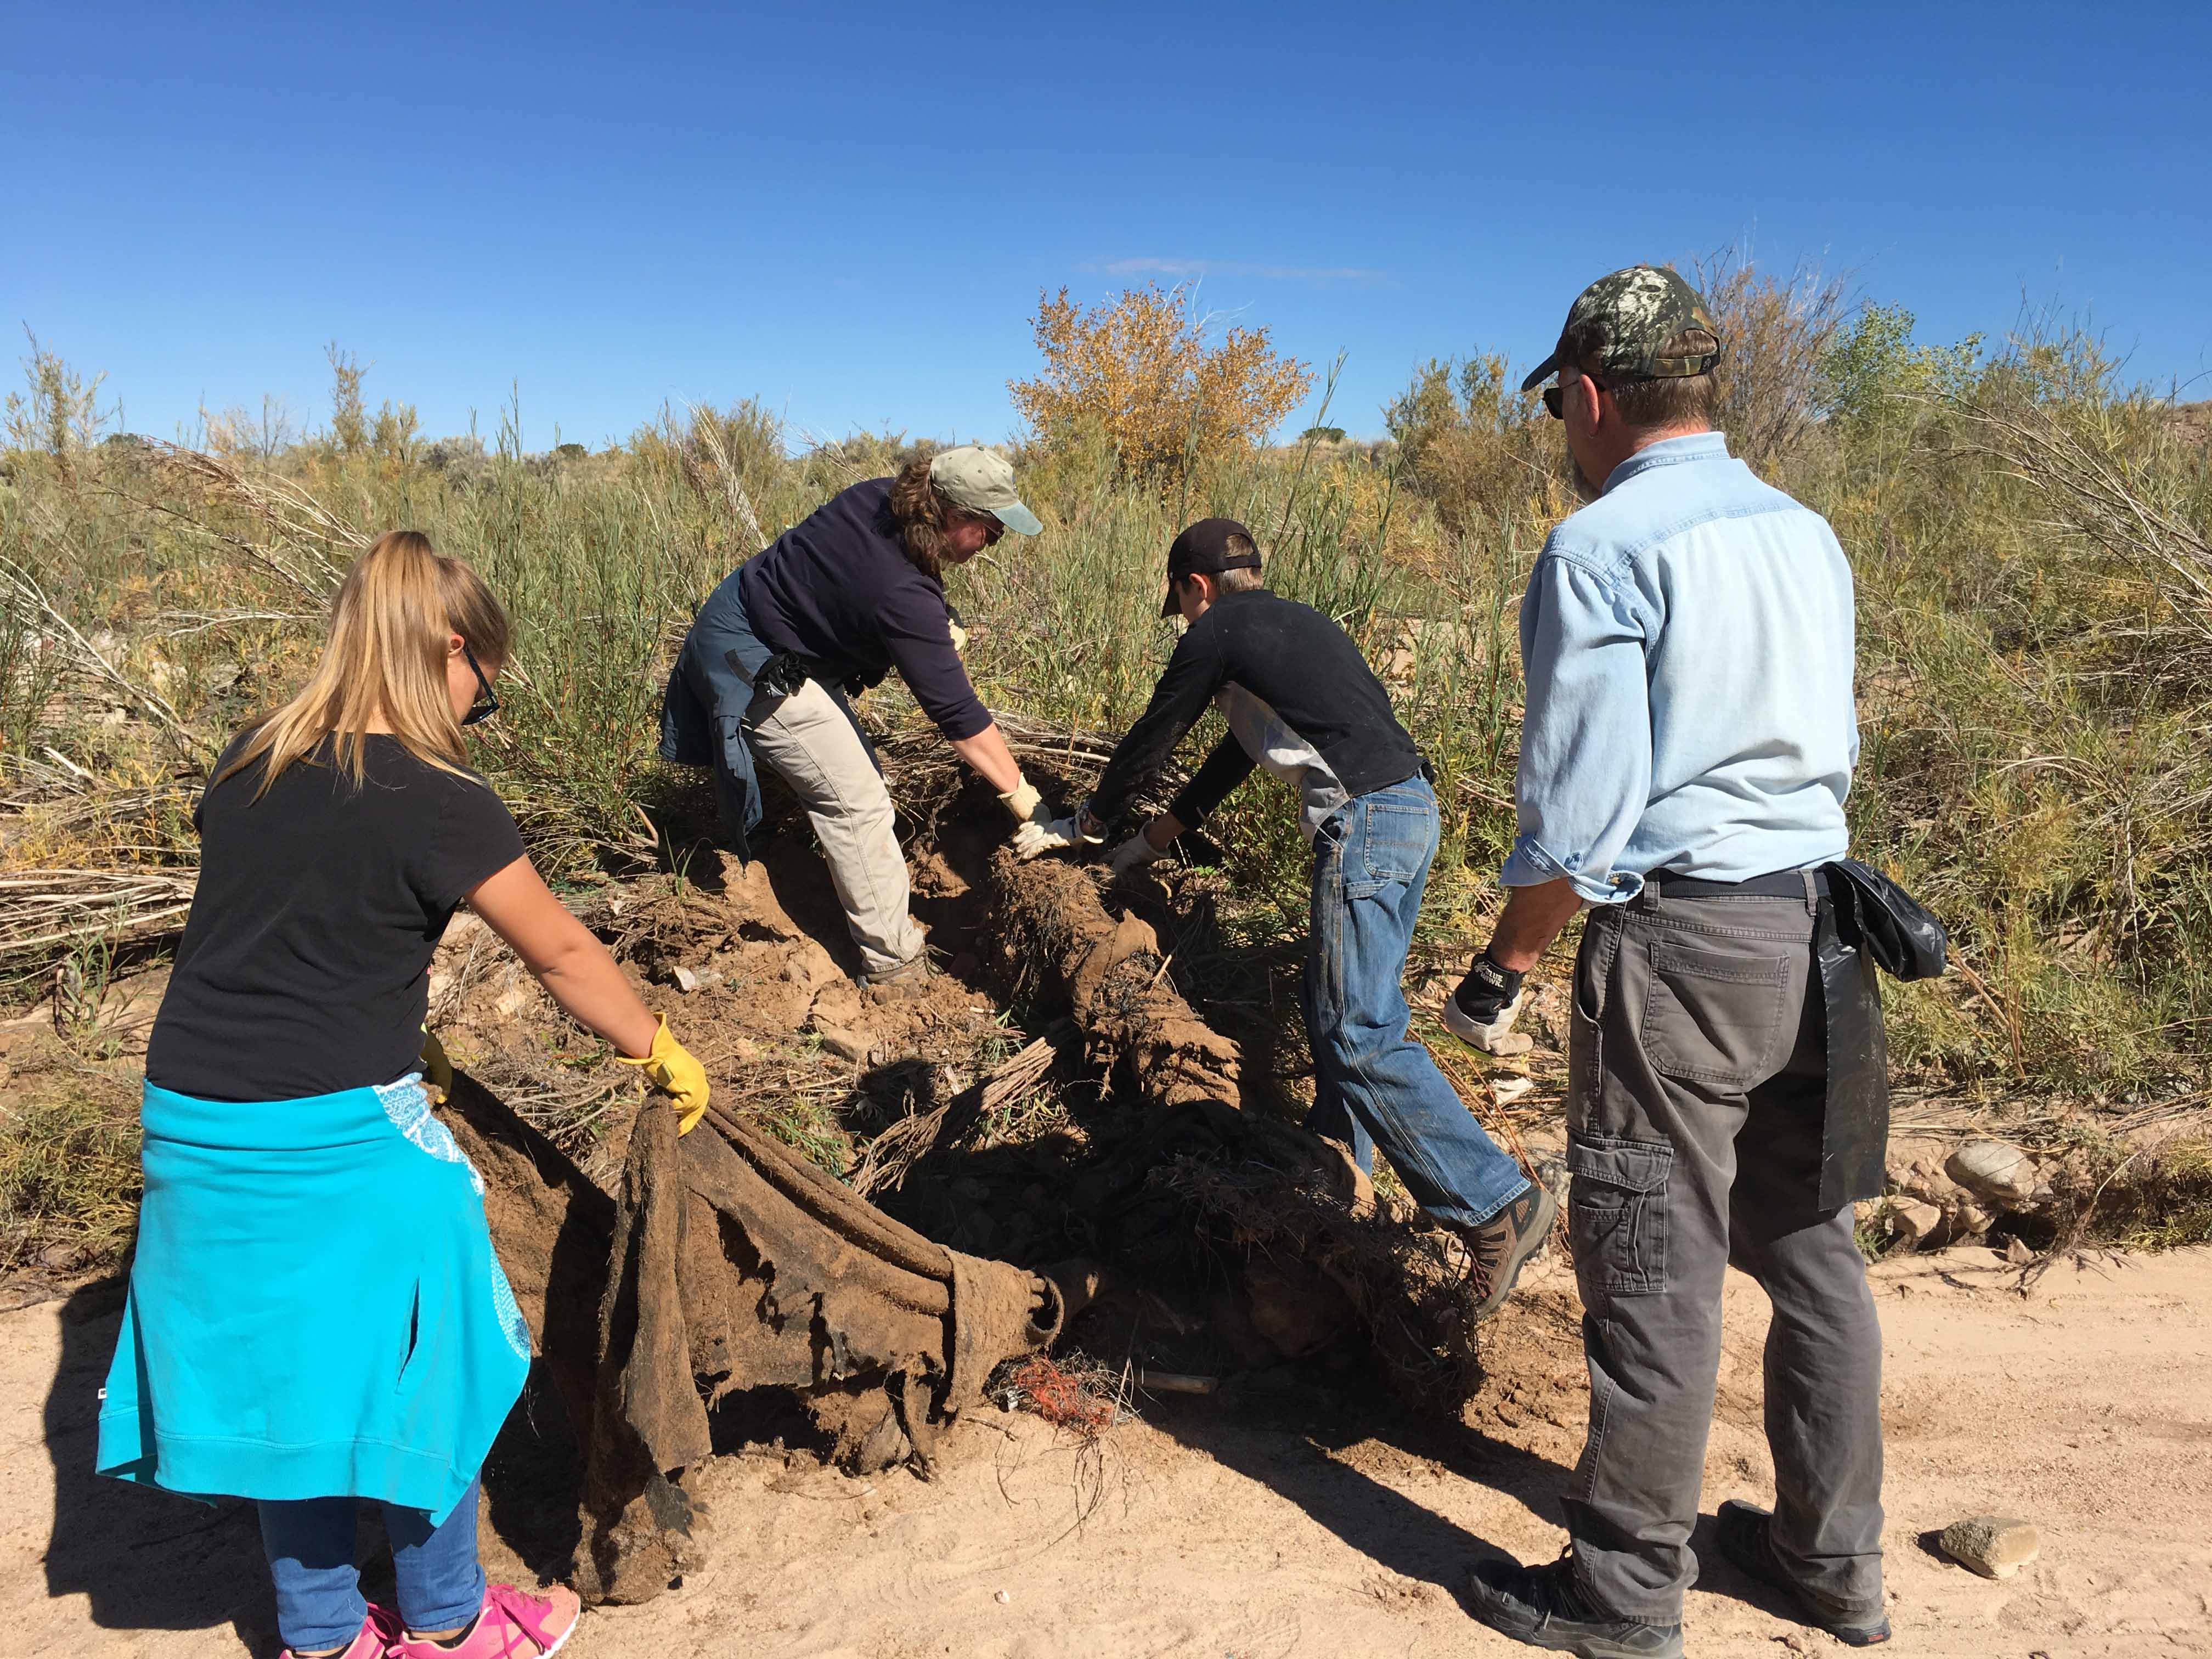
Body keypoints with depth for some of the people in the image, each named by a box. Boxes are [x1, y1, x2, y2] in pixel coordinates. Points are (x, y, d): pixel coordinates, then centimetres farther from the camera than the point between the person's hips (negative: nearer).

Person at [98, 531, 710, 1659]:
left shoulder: (246, 769, 5)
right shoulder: (437, 803, -15)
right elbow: (562, 955, -7)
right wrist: (665, 1055, 6)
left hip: (196, 1123, 7)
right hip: (340, 1140, -7)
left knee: (282, 1373, 19)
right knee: (422, 1365, 13)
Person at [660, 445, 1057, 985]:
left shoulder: (883, 496, -9)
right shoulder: (902, 595, -33)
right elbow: (957, 714, -29)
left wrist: (941, 626, 0)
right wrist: (1021, 795, -22)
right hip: (755, 665, -10)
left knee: (858, 775, 14)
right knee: (857, 802, -8)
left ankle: (884, 921, 26)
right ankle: (894, 966, 0)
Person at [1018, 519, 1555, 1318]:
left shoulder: (1217, 635, 0)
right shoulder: (1297, 622, 26)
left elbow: (1150, 740, 11)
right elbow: (1245, 743, 33)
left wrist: (1085, 824, 28)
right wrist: (1154, 838, 39)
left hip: (1364, 821, -10)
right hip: (1413, 804, 10)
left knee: (1360, 1033, -9)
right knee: (1337, 1006, 19)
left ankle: (1497, 1204, -11)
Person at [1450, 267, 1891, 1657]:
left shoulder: (1602, 548, -12)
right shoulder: (1809, 537, 12)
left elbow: (1578, 811, -16)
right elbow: (1835, 751, 17)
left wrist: (1505, 971, -5)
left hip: (1678, 934, -8)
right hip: (1820, 923, 8)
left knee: (1655, 1275, 3)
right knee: (1811, 1246, 17)